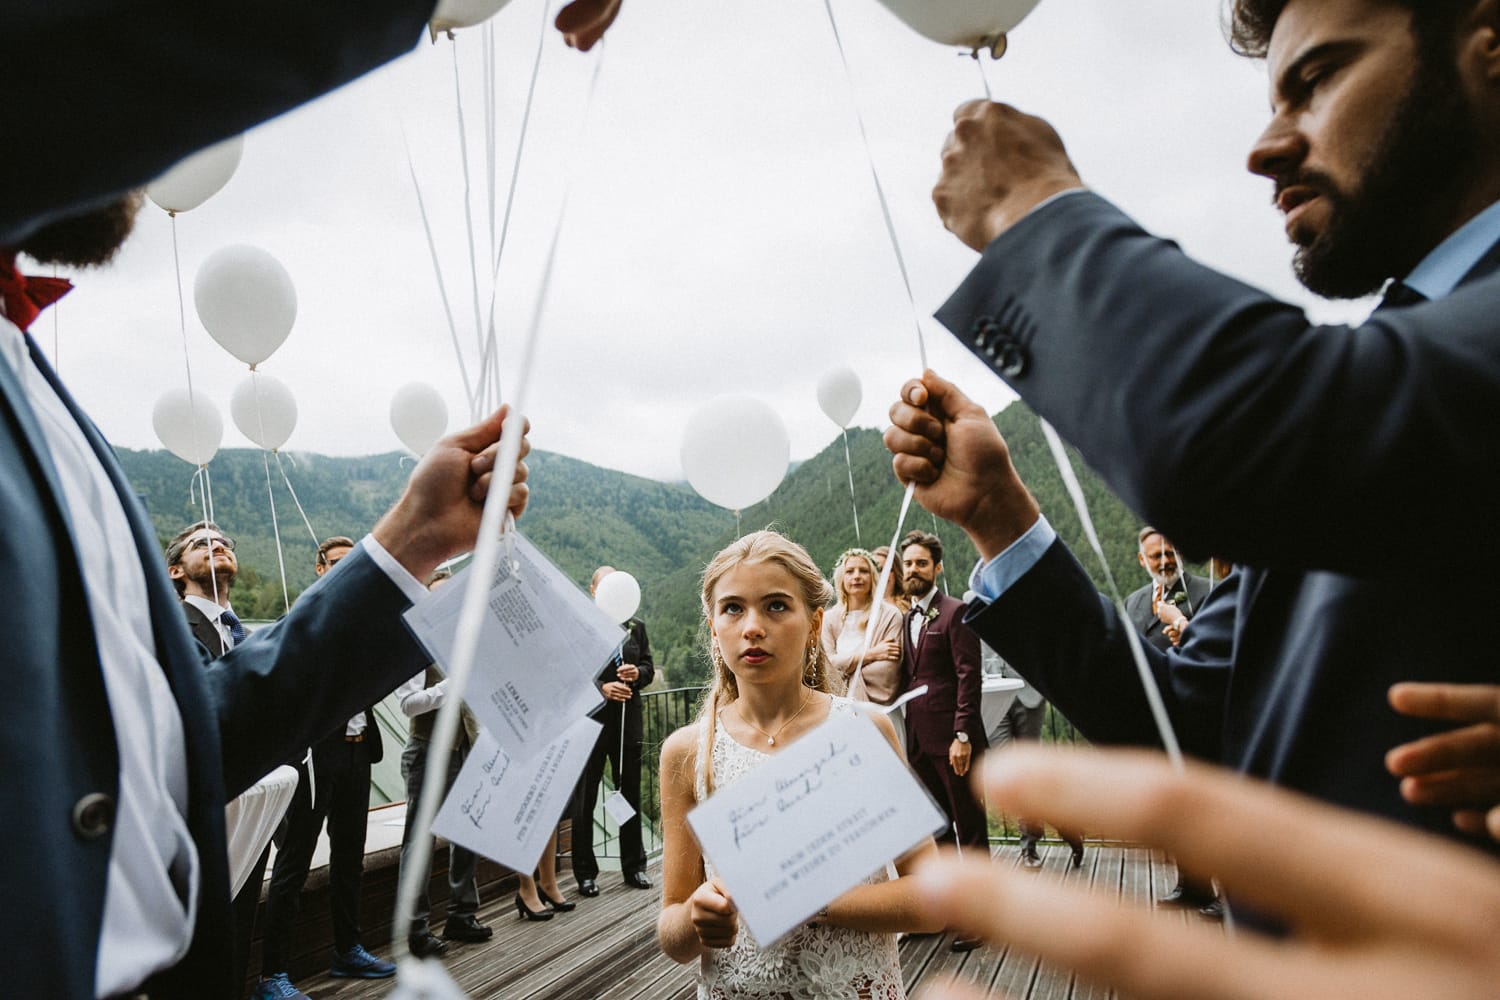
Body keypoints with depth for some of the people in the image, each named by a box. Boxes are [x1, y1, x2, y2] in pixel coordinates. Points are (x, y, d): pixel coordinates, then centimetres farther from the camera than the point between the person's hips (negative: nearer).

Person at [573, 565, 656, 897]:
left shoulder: (636, 627, 11)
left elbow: (649, 667, 11)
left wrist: (637, 674, -11)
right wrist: (601, 688, -21)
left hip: (627, 722, 5)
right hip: (590, 722, -4)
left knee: (631, 795, 12)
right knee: (584, 800, 5)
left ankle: (634, 867, 24)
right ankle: (585, 872, 15)